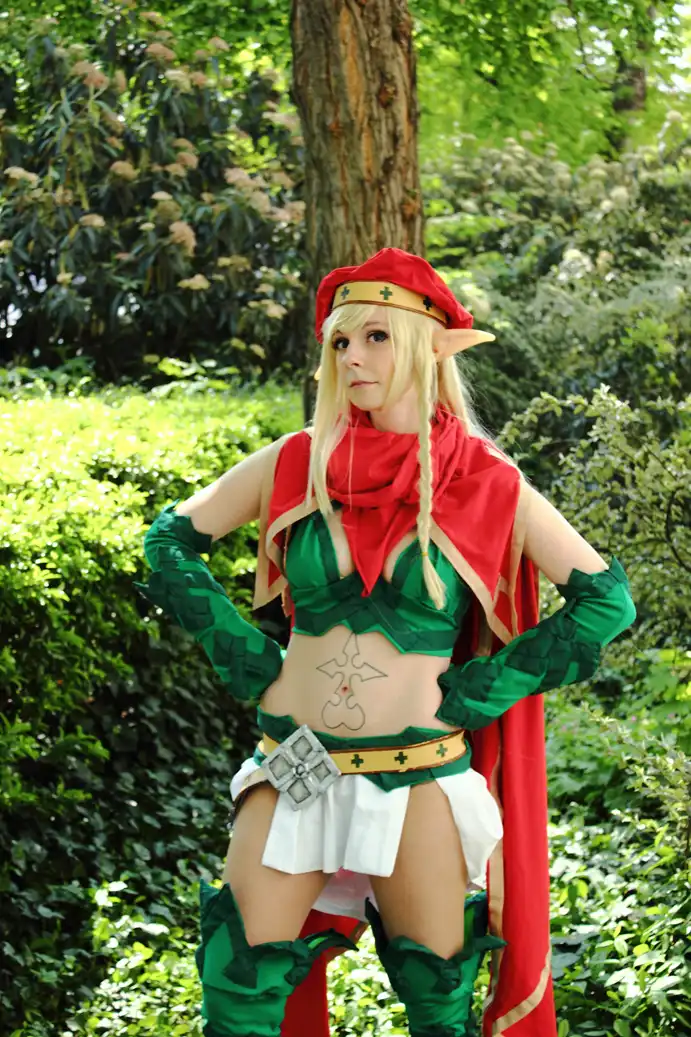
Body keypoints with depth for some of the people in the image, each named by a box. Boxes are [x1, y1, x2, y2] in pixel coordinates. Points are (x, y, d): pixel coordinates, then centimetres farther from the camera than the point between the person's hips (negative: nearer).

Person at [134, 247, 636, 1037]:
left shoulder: (486, 485, -3)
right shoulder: (296, 463, 1)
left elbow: (606, 601, 0)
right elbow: (170, 540, 10)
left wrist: (471, 695, -5)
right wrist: (250, 663, 3)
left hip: (418, 776, -1)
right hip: (295, 767, 2)